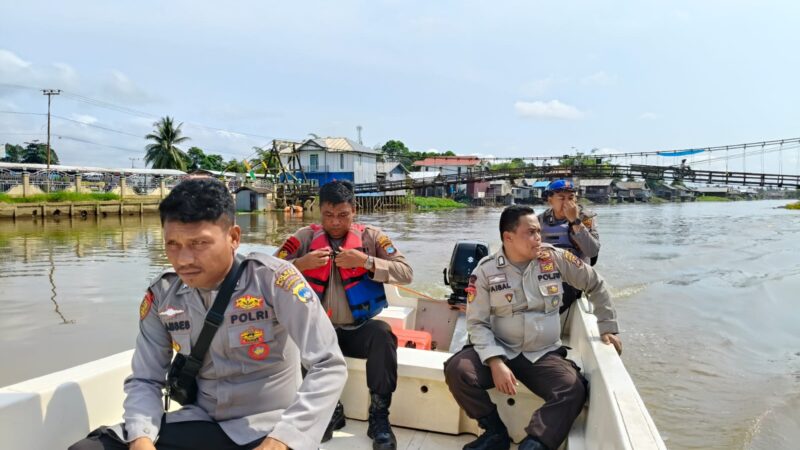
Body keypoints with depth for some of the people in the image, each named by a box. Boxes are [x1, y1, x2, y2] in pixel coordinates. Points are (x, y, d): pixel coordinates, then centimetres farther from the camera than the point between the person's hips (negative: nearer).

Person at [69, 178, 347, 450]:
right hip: (201, 422, 5)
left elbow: (329, 366, -20)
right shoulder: (161, 295, -3)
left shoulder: (272, 279, -18)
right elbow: (144, 380, 4)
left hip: (272, 426, -4)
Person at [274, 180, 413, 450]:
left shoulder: (371, 236, 1)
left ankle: (379, 417, -15)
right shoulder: (305, 237, 2)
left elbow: (406, 274, -7)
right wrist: (300, 264, -21)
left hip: (359, 329, -1)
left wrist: (367, 261, -20)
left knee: (382, 333, -32)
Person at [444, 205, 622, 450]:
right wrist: (495, 362, -22)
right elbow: (477, 323, -8)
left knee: (574, 390, -29)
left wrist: (607, 328, 10)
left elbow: (596, 284, 11)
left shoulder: (555, 258, -4)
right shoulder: (486, 271, -7)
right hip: (500, 351, 0)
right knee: (456, 370, -25)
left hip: (544, 354, 0)